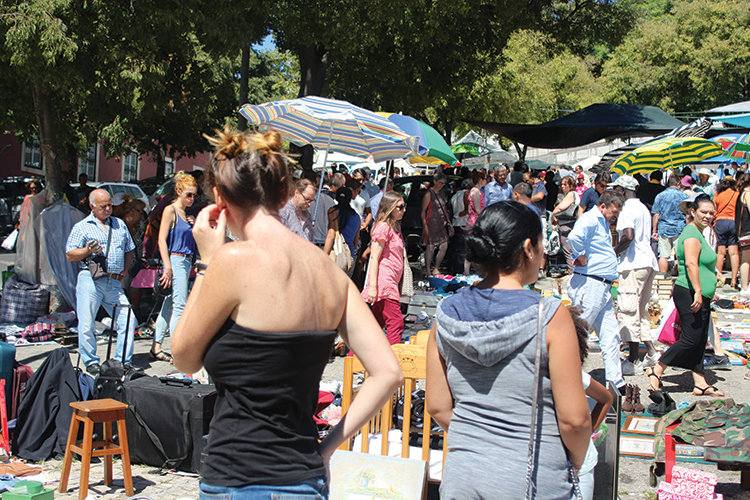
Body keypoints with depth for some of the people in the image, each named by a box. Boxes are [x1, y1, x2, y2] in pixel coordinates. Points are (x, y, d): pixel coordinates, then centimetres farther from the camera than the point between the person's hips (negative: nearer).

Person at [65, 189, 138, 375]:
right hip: (90, 281, -4)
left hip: (114, 282, 4)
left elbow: (129, 250, 23)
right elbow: (70, 255, 0)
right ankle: (91, 362, 12)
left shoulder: (120, 225, 17)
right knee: (87, 324, -3)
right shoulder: (81, 227, 4)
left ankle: (124, 360, 9)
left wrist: (124, 271, 10)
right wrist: (88, 251, -17)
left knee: (128, 320, -2)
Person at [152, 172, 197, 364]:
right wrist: (168, 267, -19)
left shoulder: (187, 213, 18)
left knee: (169, 306, 10)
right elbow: (162, 240, -12)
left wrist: (194, 227, 7)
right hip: (175, 260, -8)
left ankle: (156, 348, 14)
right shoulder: (171, 210, -5)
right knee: (180, 306, -10)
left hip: (187, 262, 8)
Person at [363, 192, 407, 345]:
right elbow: (374, 258, -16)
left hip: (391, 282, 10)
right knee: (396, 322, -9)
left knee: (377, 322, 12)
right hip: (384, 281, -10)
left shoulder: (396, 226, 18)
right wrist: (372, 286, -20)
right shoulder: (383, 227, -11)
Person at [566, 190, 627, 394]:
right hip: (589, 284, -10)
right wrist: (583, 260, -20)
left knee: (611, 334, 8)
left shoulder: (603, 223, 20)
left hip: (603, 287, 10)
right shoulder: (590, 220, -12)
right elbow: (574, 238, -33)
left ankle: (616, 382, 12)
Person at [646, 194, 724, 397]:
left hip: (700, 297, 10)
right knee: (692, 339, -9)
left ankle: (700, 384, 12)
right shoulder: (692, 233, -12)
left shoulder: (698, 233, 21)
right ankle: (656, 371, -1)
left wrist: (709, 292, 32)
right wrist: (698, 292, -29)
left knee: (699, 342, 9)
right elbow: (691, 263, -23)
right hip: (689, 294, -10)